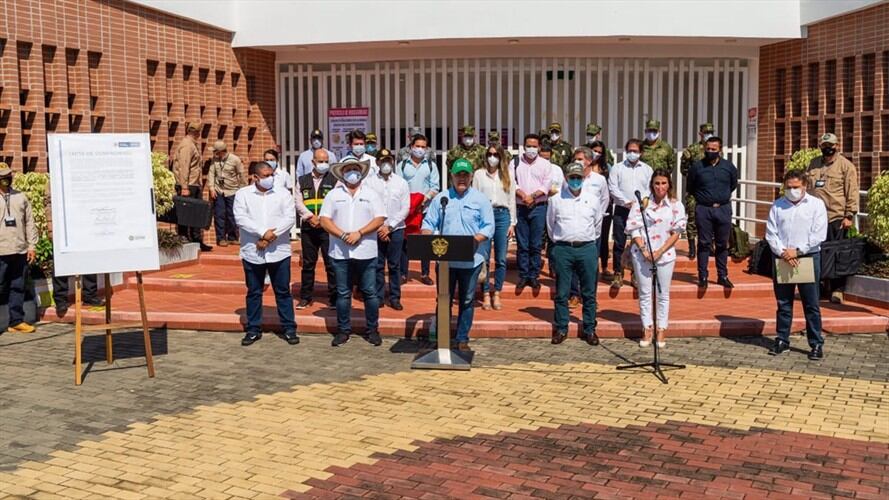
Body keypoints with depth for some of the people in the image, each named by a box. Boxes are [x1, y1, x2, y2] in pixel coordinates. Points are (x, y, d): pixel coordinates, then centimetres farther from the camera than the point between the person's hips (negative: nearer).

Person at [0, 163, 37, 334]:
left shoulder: (21, 197, 12)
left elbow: (29, 223, 12)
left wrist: (32, 245, 6)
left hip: (20, 251, 3)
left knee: (18, 287, 8)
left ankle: (17, 321, 15)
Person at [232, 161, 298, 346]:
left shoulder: (283, 193, 5)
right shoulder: (243, 194, 3)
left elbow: (290, 218, -5)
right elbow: (240, 218, -9)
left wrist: (271, 236, -15)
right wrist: (263, 233, -18)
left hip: (279, 251, 0)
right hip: (252, 252, 0)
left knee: (283, 291, 6)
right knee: (253, 292, 9)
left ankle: (289, 329, 13)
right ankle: (253, 329, 19)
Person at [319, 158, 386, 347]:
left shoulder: (371, 194, 6)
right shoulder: (333, 195, 7)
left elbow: (379, 219, -2)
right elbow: (325, 220, 0)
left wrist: (359, 233, -14)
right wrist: (343, 235, -14)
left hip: (366, 252, -1)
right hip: (340, 252, 1)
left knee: (370, 292, 3)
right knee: (343, 294, 7)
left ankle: (372, 330, 13)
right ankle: (343, 330, 16)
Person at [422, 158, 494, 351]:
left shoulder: (481, 199, 3)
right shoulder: (440, 198, 8)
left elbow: (488, 227, -2)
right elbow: (428, 223, 8)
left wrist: (474, 240, -19)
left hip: (471, 260, -1)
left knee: (467, 301, 7)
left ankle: (463, 339, 17)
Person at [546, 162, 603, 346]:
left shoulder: (593, 198, 5)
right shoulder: (556, 199, 2)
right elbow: (550, 224, 14)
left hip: (587, 248, 1)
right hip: (562, 249, -1)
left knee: (589, 293, 5)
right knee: (561, 293, 4)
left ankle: (589, 330, 13)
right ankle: (561, 329, 13)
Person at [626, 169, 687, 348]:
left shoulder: (676, 206, 2)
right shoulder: (642, 203, 2)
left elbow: (676, 232, 0)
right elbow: (634, 229, -1)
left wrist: (660, 251, -10)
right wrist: (644, 250, -12)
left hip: (665, 254, 0)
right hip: (642, 254, 0)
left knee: (663, 294, 5)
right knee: (644, 293, 3)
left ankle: (661, 330, 12)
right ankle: (647, 329, 10)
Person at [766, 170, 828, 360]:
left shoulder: (816, 204, 0)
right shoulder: (777, 205, 7)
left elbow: (819, 234, -7)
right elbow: (771, 233, 3)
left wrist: (797, 251, -13)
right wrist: (782, 252, -11)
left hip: (808, 258, -3)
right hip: (782, 259, 3)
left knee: (811, 305, 2)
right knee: (783, 303, 10)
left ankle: (816, 344, 9)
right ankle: (782, 340, 20)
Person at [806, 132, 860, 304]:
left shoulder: (846, 165, -1)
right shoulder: (813, 164, 14)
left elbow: (852, 192, -5)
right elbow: (807, 188, 21)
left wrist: (849, 215, -11)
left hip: (836, 218, -5)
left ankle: (837, 289, 3)